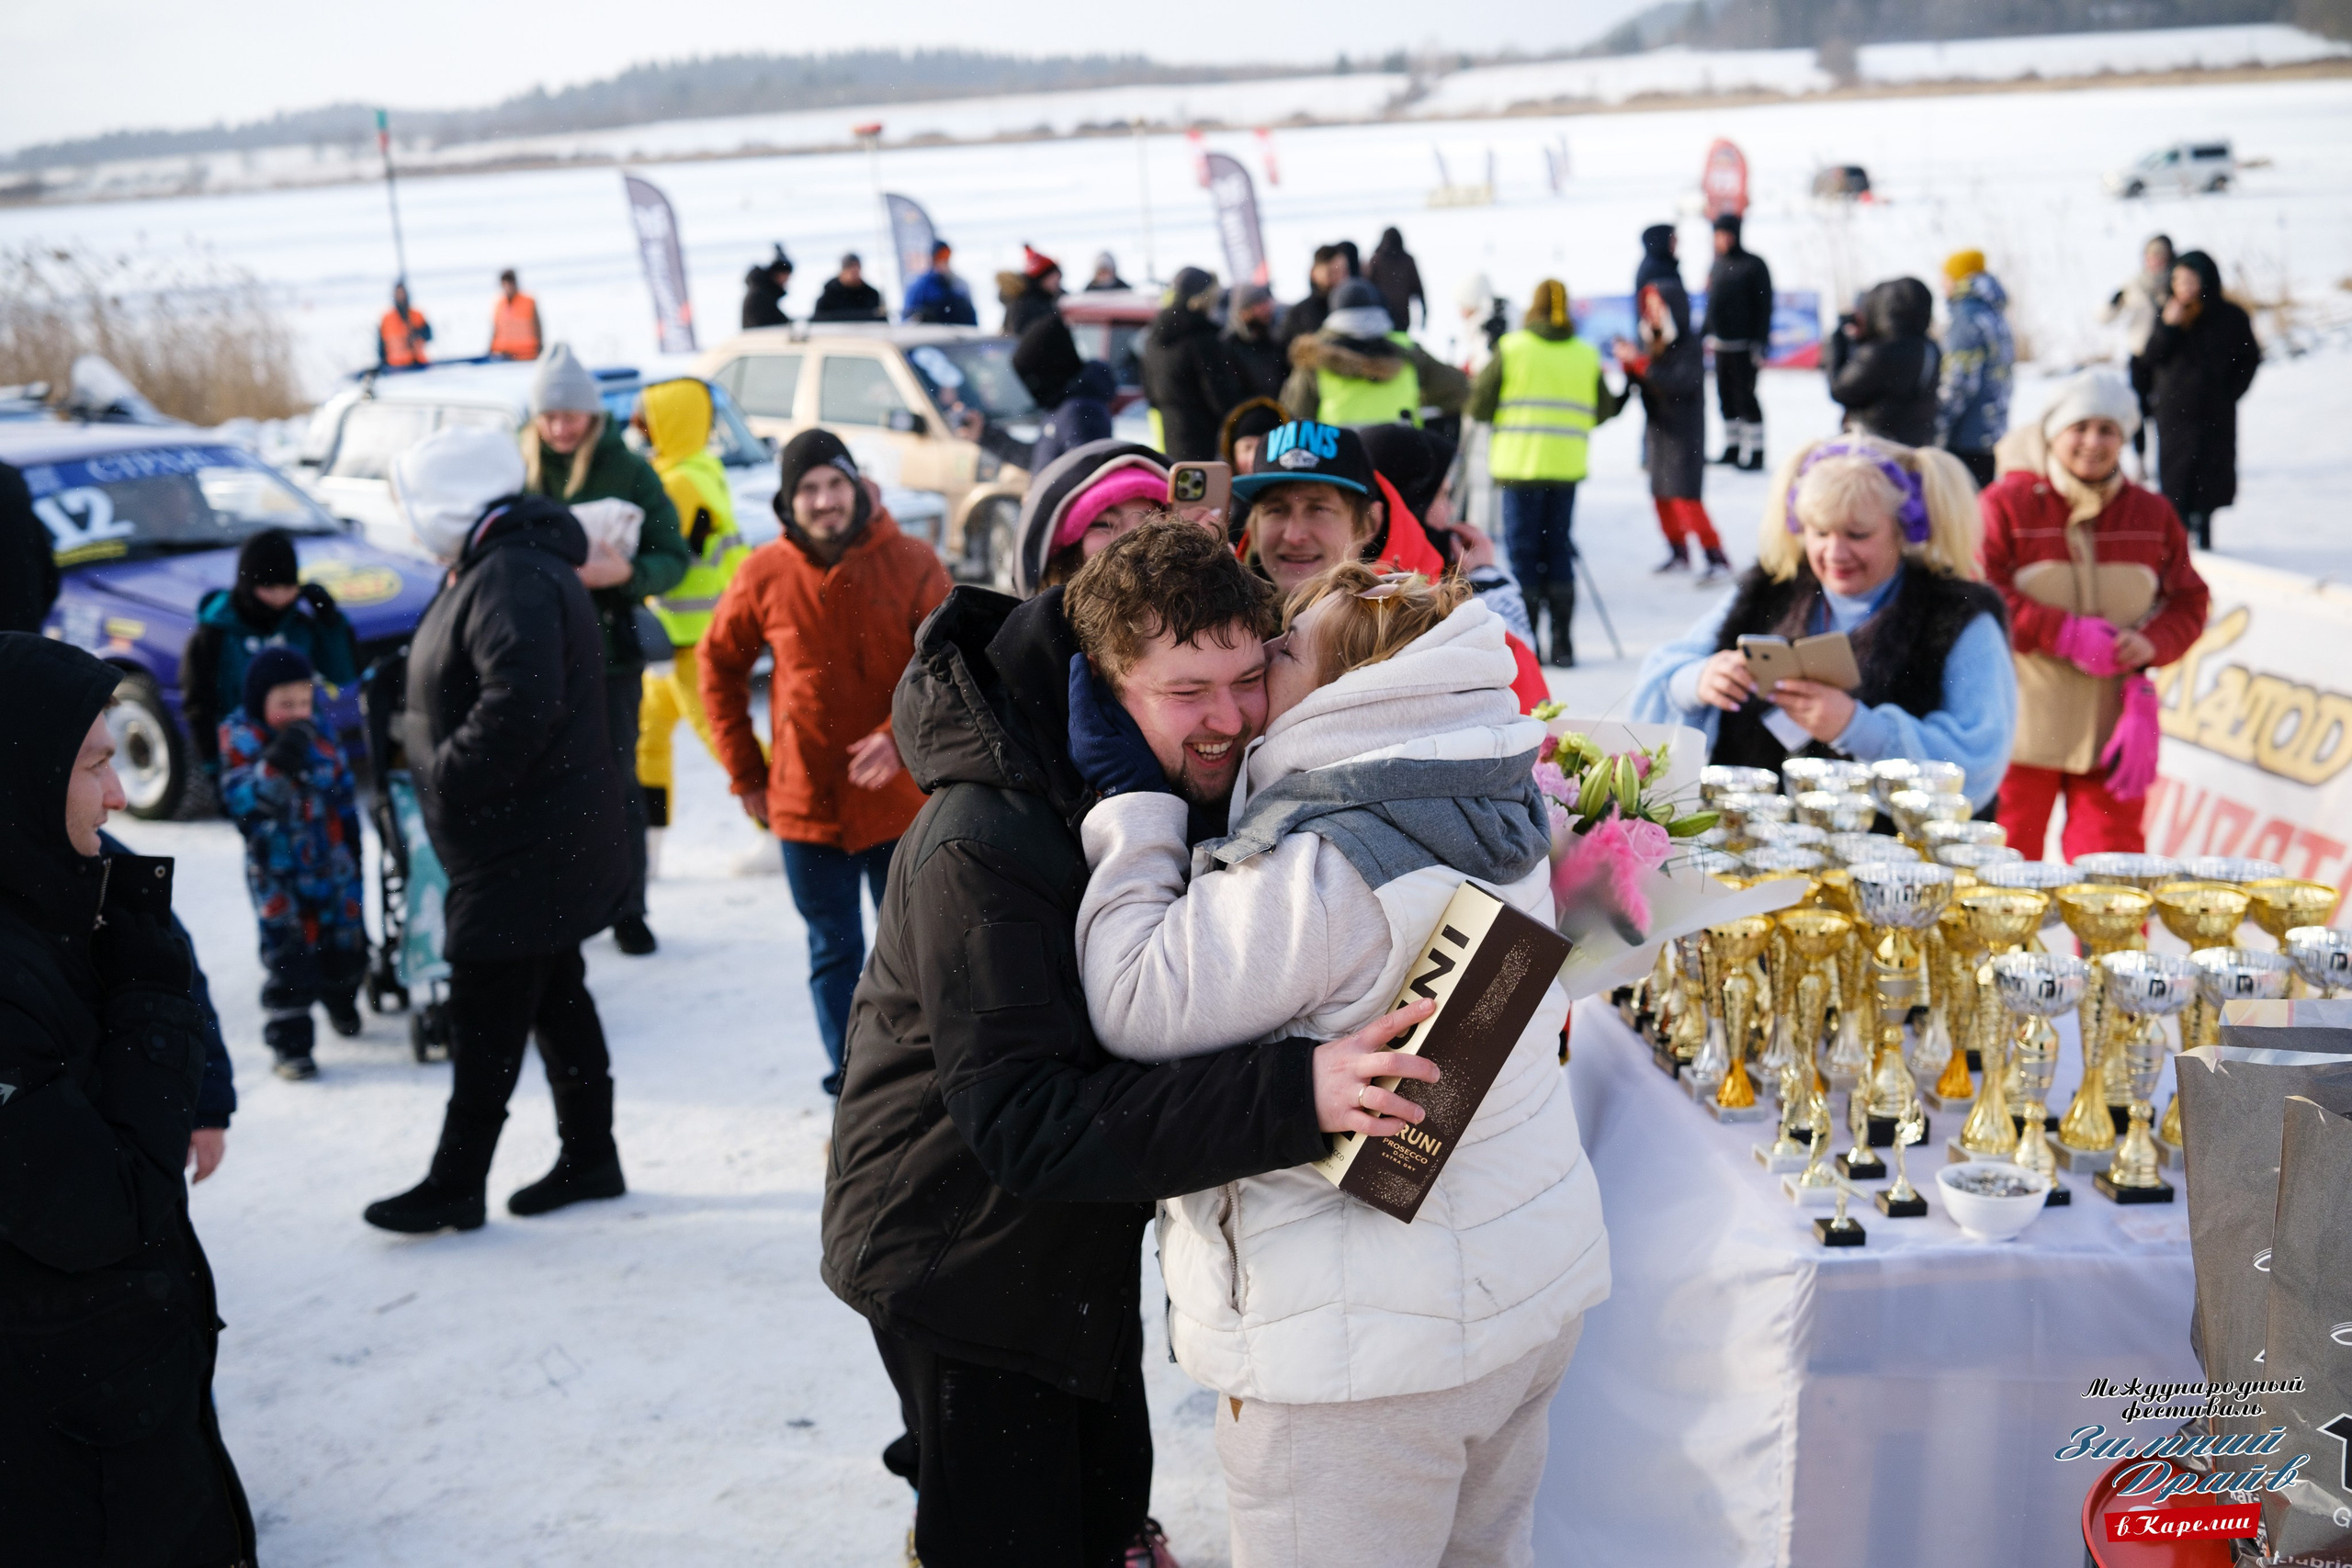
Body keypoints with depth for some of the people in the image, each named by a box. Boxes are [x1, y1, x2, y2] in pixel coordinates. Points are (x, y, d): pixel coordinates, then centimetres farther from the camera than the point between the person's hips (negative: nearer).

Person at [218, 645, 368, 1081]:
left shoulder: (320, 736, 5)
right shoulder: (242, 739, -9)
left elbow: (344, 797, 15)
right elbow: (239, 800, -24)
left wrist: (352, 855, 17)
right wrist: (275, 764, -39)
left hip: (331, 865, 5)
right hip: (278, 871, -5)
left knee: (347, 943, 13)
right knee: (288, 954, -7)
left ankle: (341, 1001, 43)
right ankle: (289, 1043, 2)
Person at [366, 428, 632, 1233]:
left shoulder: (513, 579, -21)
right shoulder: (490, 570, 14)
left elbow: (521, 702, -32)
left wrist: (446, 775, -22)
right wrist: (430, 750, 12)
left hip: (524, 849, -11)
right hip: (535, 841, 11)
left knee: (486, 1015, -3)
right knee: (556, 996, 17)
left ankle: (455, 1186, 5)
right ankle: (590, 1158, 27)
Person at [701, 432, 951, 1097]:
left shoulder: (911, 564, -9)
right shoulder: (765, 574, -5)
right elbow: (720, 664, 9)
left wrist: (903, 735, -26)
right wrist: (746, 772, 7)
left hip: (900, 798, -1)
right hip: (807, 801, 1)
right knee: (834, 955, 10)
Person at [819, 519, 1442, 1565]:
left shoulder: (1197, 783, -6)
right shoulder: (984, 847, -32)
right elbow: (1023, 1121, -39)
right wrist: (1291, 1095, -49)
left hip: (1087, 1240, 8)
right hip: (960, 1261, -7)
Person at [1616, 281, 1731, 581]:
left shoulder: (1690, 348, -13)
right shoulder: (1653, 344, 8)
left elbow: (1680, 383, -27)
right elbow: (1641, 384, 9)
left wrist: (1639, 363, -27)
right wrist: (1629, 365, -10)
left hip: (1685, 435, -8)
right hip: (1657, 431, 8)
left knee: (1686, 498, -12)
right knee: (1662, 496, 13)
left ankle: (1718, 560, -9)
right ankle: (1679, 554, 27)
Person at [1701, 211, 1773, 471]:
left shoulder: (1753, 265, -8)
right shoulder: (1717, 265, 12)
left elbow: (1764, 306, -11)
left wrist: (1760, 344, -16)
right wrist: (1703, 334, 18)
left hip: (1744, 346, -7)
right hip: (1721, 343, 7)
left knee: (1745, 396, -6)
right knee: (1726, 398, 11)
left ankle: (1756, 452, 0)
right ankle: (1732, 449, 21)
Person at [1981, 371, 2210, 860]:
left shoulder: (2152, 514, 9)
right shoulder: (2007, 502, -4)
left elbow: (2189, 601, 12)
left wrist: (2152, 643, -10)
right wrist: (2065, 633, -19)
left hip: (2113, 724, 3)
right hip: (2022, 725, -3)